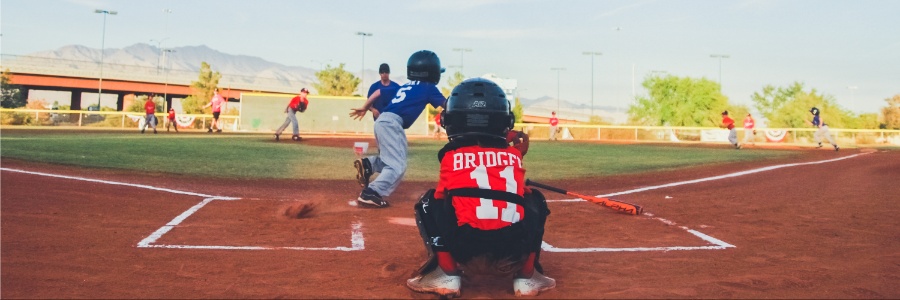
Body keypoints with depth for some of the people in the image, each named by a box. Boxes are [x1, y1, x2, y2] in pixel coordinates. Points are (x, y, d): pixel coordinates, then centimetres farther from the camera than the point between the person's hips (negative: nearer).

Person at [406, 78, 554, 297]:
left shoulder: (451, 155, 13)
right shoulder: (514, 154, 19)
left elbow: (441, 199, 22)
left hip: (465, 253, -2)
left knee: (429, 203, 23)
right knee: (536, 201, 31)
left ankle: (448, 275, 11)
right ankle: (526, 276, 22)